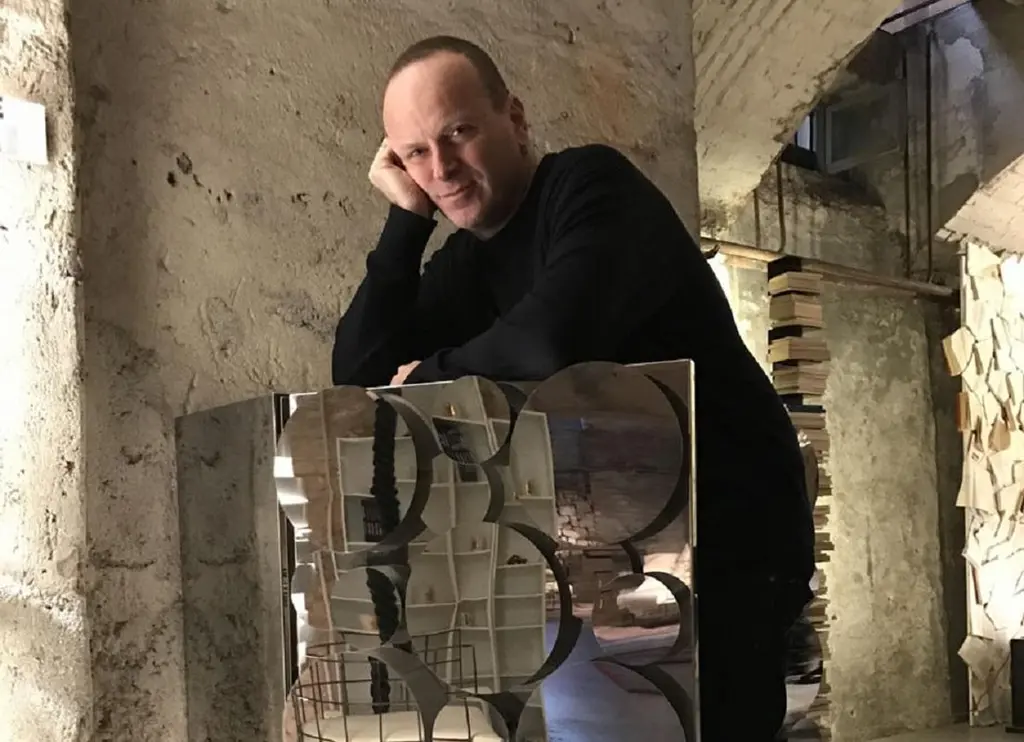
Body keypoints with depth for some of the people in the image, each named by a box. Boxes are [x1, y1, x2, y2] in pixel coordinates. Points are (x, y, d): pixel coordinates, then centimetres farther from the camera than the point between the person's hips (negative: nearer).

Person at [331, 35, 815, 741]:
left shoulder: (591, 184, -14)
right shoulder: (467, 260, 8)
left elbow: (553, 340, -33)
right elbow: (358, 375, -1)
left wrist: (431, 376, -13)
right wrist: (407, 218, -5)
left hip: (729, 534, -7)